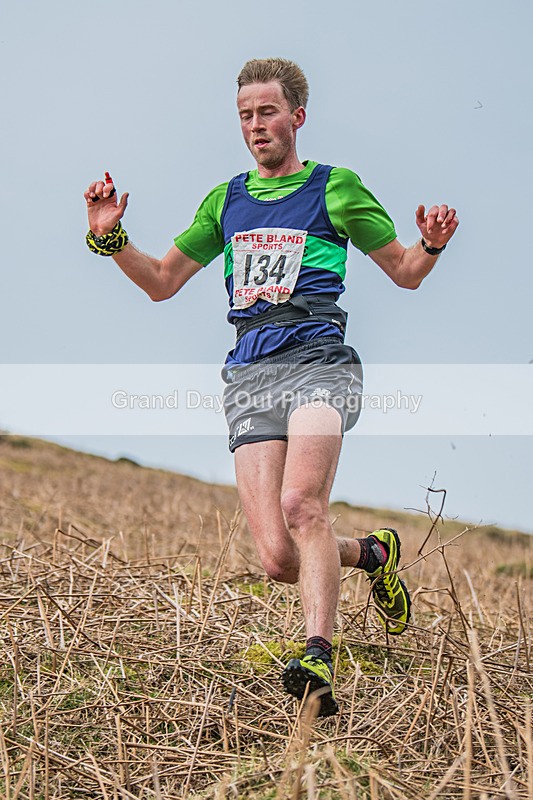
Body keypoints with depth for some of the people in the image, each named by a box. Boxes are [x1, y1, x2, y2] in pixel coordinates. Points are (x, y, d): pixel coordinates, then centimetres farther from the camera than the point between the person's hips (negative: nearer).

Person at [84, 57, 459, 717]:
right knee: (278, 559, -8)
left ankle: (318, 660, -29)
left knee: (301, 504, -30)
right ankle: (371, 552, 21)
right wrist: (110, 238, 7)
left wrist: (432, 244, -7)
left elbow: (405, 273, 15)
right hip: (249, 372, 4)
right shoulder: (225, 200, 22)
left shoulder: (335, 187, 11)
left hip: (318, 357, -3)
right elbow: (161, 282, 24)